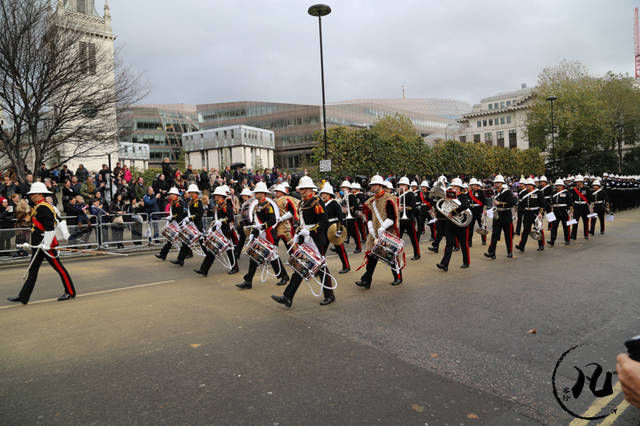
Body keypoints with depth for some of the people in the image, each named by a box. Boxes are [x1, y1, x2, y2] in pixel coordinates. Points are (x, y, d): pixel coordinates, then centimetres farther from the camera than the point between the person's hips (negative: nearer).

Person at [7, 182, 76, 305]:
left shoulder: (43, 208, -16)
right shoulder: (39, 207, 17)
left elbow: (50, 228, -23)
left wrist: (46, 245, -22)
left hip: (46, 245, -11)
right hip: (38, 246, 11)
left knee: (59, 268, -1)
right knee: (32, 270, 11)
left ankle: (70, 292, 9)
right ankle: (23, 297, 15)